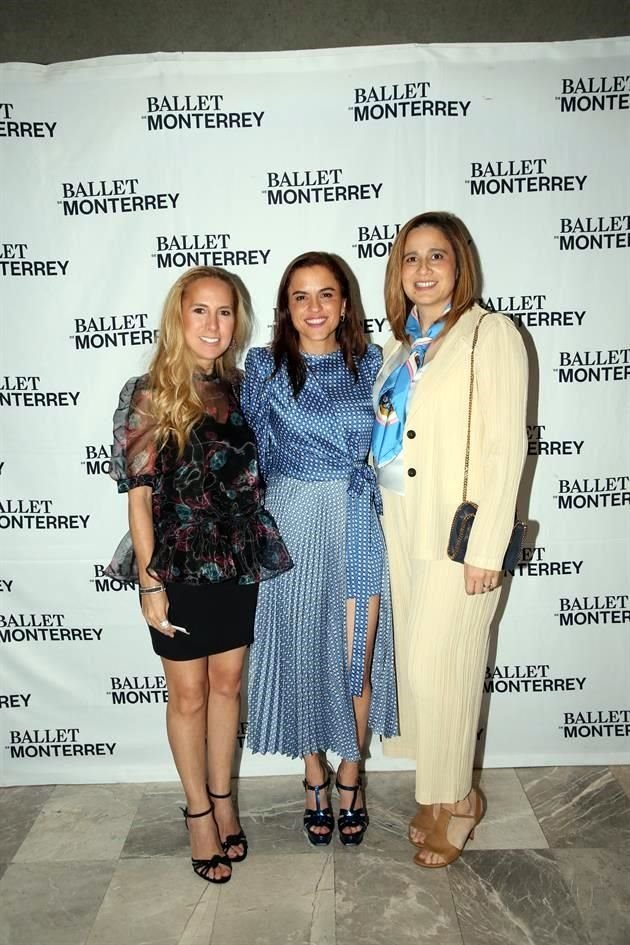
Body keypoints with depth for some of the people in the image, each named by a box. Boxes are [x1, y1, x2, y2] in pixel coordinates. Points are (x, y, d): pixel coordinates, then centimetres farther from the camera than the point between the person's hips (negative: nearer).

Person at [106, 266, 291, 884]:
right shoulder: (147, 395, -9)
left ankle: (222, 799, 36)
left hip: (239, 563, 4)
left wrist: (265, 554, 6)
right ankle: (199, 811, 31)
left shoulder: (240, 391, 3)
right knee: (189, 694, 11)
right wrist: (149, 580, -12)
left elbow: (254, 479, 10)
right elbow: (139, 495, -9)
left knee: (227, 683, 16)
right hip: (179, 568, -4)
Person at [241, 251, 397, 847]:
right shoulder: (265, 367, 0)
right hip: (292, 524, -1)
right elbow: (252, 452, 4)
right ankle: (315, 780, 33)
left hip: (359, 527, 1)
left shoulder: (372, 364, 4)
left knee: (357, 657, 7)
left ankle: (350, 779, 32)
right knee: (300, 653, 10)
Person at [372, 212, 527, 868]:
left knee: (438, 665, 0)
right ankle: (446, 794, 32)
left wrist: (486, 549, -17)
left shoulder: (490, 334, -7)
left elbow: (504, 446, -13)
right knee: (417, 660, 12)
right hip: (400, 526, 7)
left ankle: (453, 801, 25)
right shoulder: (400, 344, 13)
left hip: (458, 531, -6)